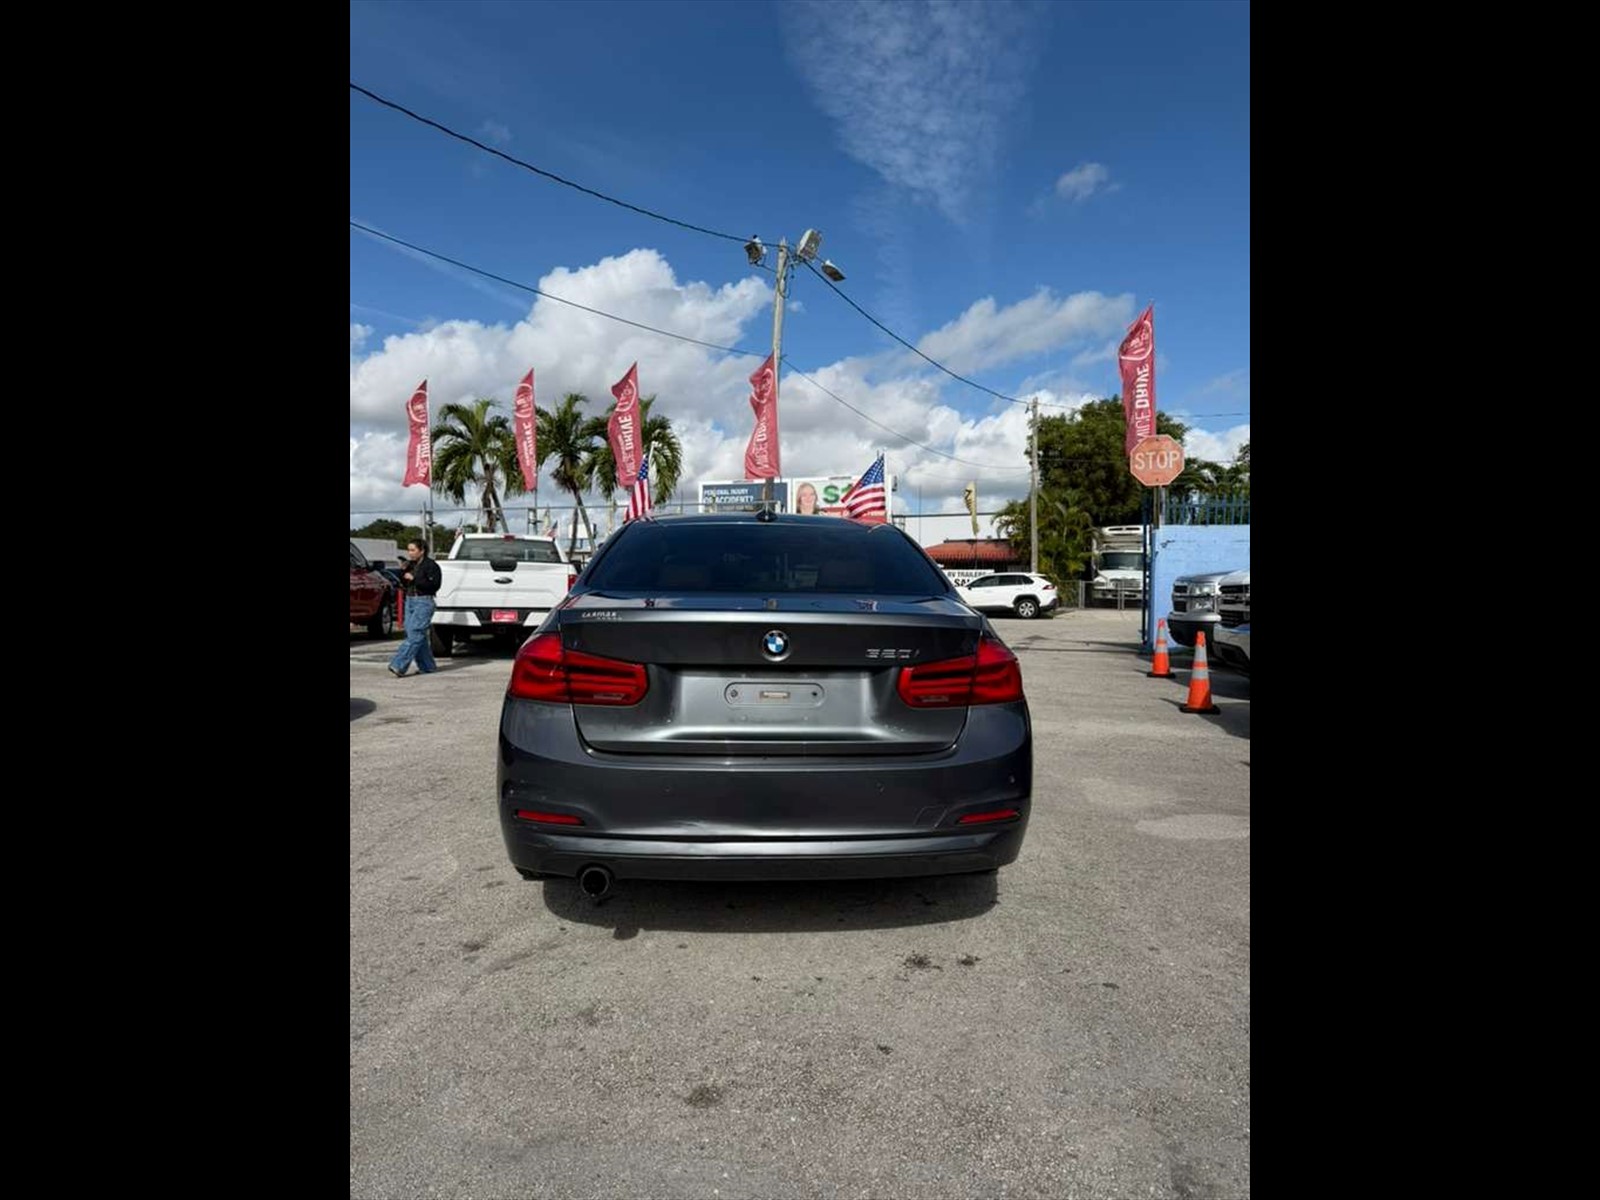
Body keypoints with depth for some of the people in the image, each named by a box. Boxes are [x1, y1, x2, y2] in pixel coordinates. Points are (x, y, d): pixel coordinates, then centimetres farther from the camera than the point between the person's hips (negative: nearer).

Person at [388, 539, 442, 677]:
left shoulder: (431, 565, -8)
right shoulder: (411, 565, 14)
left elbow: (434, 585, -16)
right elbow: (404, 583, 19)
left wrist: (414, 578, -18)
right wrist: (402, 571, 2)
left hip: (424, 603, -8)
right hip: (409, 601, 8)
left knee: (414, 634, -13)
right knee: (416, 635, 7)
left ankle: (399, 666, -19)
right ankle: (427, 666, 14)